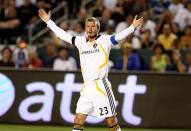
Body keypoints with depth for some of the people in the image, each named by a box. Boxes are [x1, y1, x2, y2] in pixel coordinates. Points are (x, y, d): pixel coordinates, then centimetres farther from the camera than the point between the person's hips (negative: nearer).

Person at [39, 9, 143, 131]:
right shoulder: (81, 41, 13)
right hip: (87, 88, 4)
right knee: (78, 120, -1)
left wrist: (133, 27, -30)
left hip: (101, 86, -4)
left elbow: (120, 36, -14)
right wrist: (49, 22, 23)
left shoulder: (105, 40, 0)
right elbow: (63, 34, 20)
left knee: (111, 120, -2)